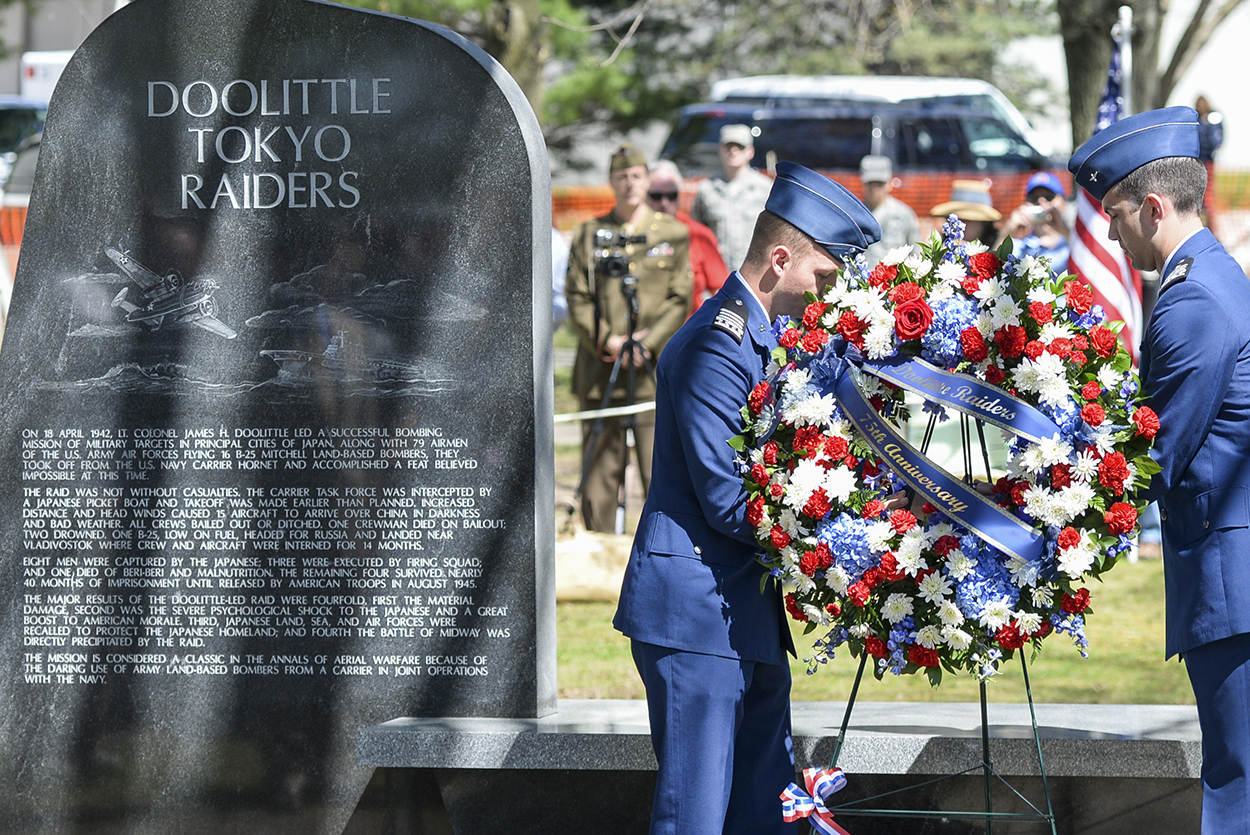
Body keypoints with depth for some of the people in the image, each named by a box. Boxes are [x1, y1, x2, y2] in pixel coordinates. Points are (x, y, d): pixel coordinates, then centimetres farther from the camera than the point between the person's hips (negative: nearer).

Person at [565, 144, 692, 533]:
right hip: (600, 370, 1)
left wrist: (648, 344, -10)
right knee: (600, 471, 2)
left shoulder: (674, 234, 8)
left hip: (655, 368, -1)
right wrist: (607, 342, -9)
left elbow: (680, 300, 3)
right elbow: (576, 298, 5)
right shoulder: (588, 235, 11)